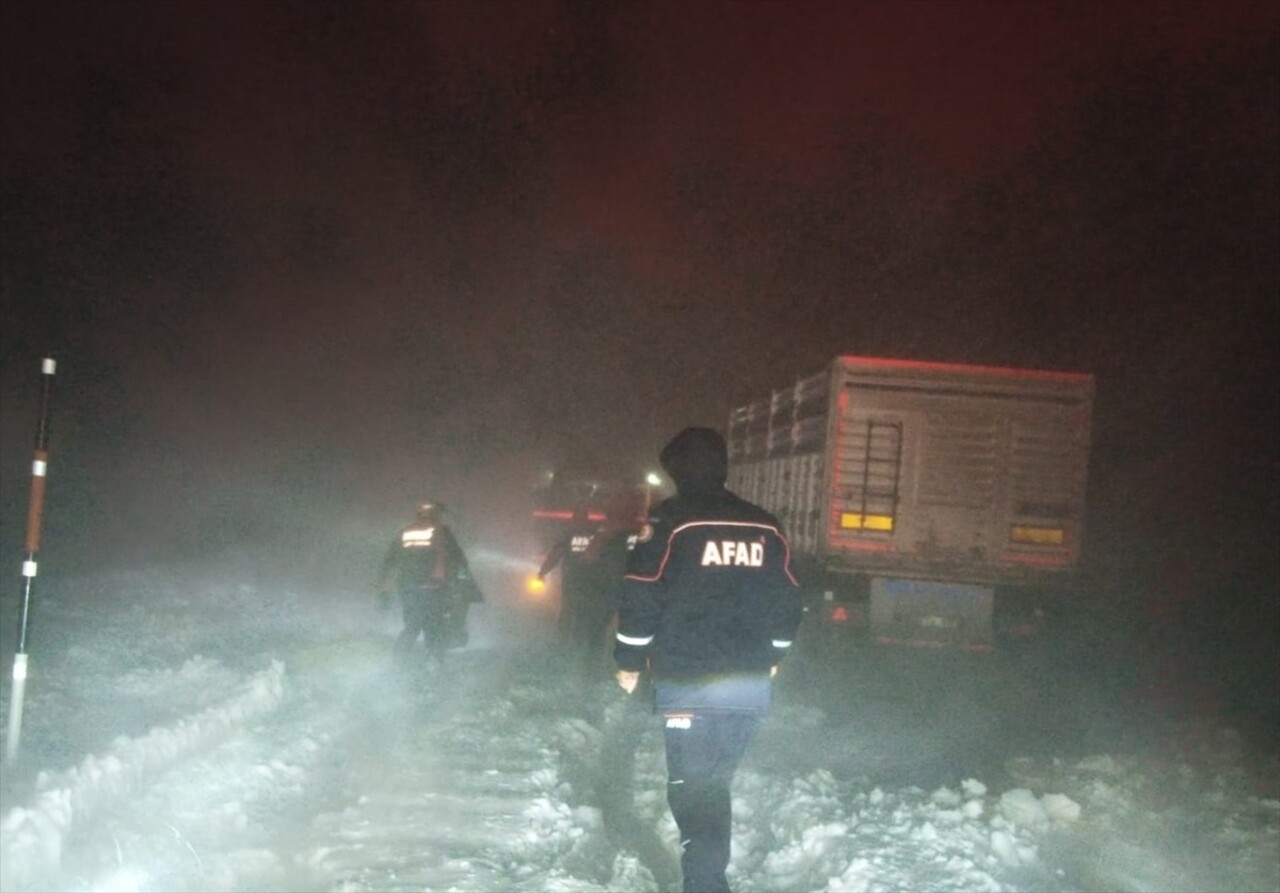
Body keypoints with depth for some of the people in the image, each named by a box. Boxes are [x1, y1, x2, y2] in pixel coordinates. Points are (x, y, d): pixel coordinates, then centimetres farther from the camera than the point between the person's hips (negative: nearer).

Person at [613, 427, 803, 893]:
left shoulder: (669, 521, -6)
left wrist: (630, 662, 4)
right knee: (714, 786, 18)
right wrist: (769, 657, 27)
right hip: (751, 684, 5)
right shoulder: (765, 527, 9)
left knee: (693, 791, -3)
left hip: (689, 683, -5)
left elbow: (641, 598, -8)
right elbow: (788, 603, 13)